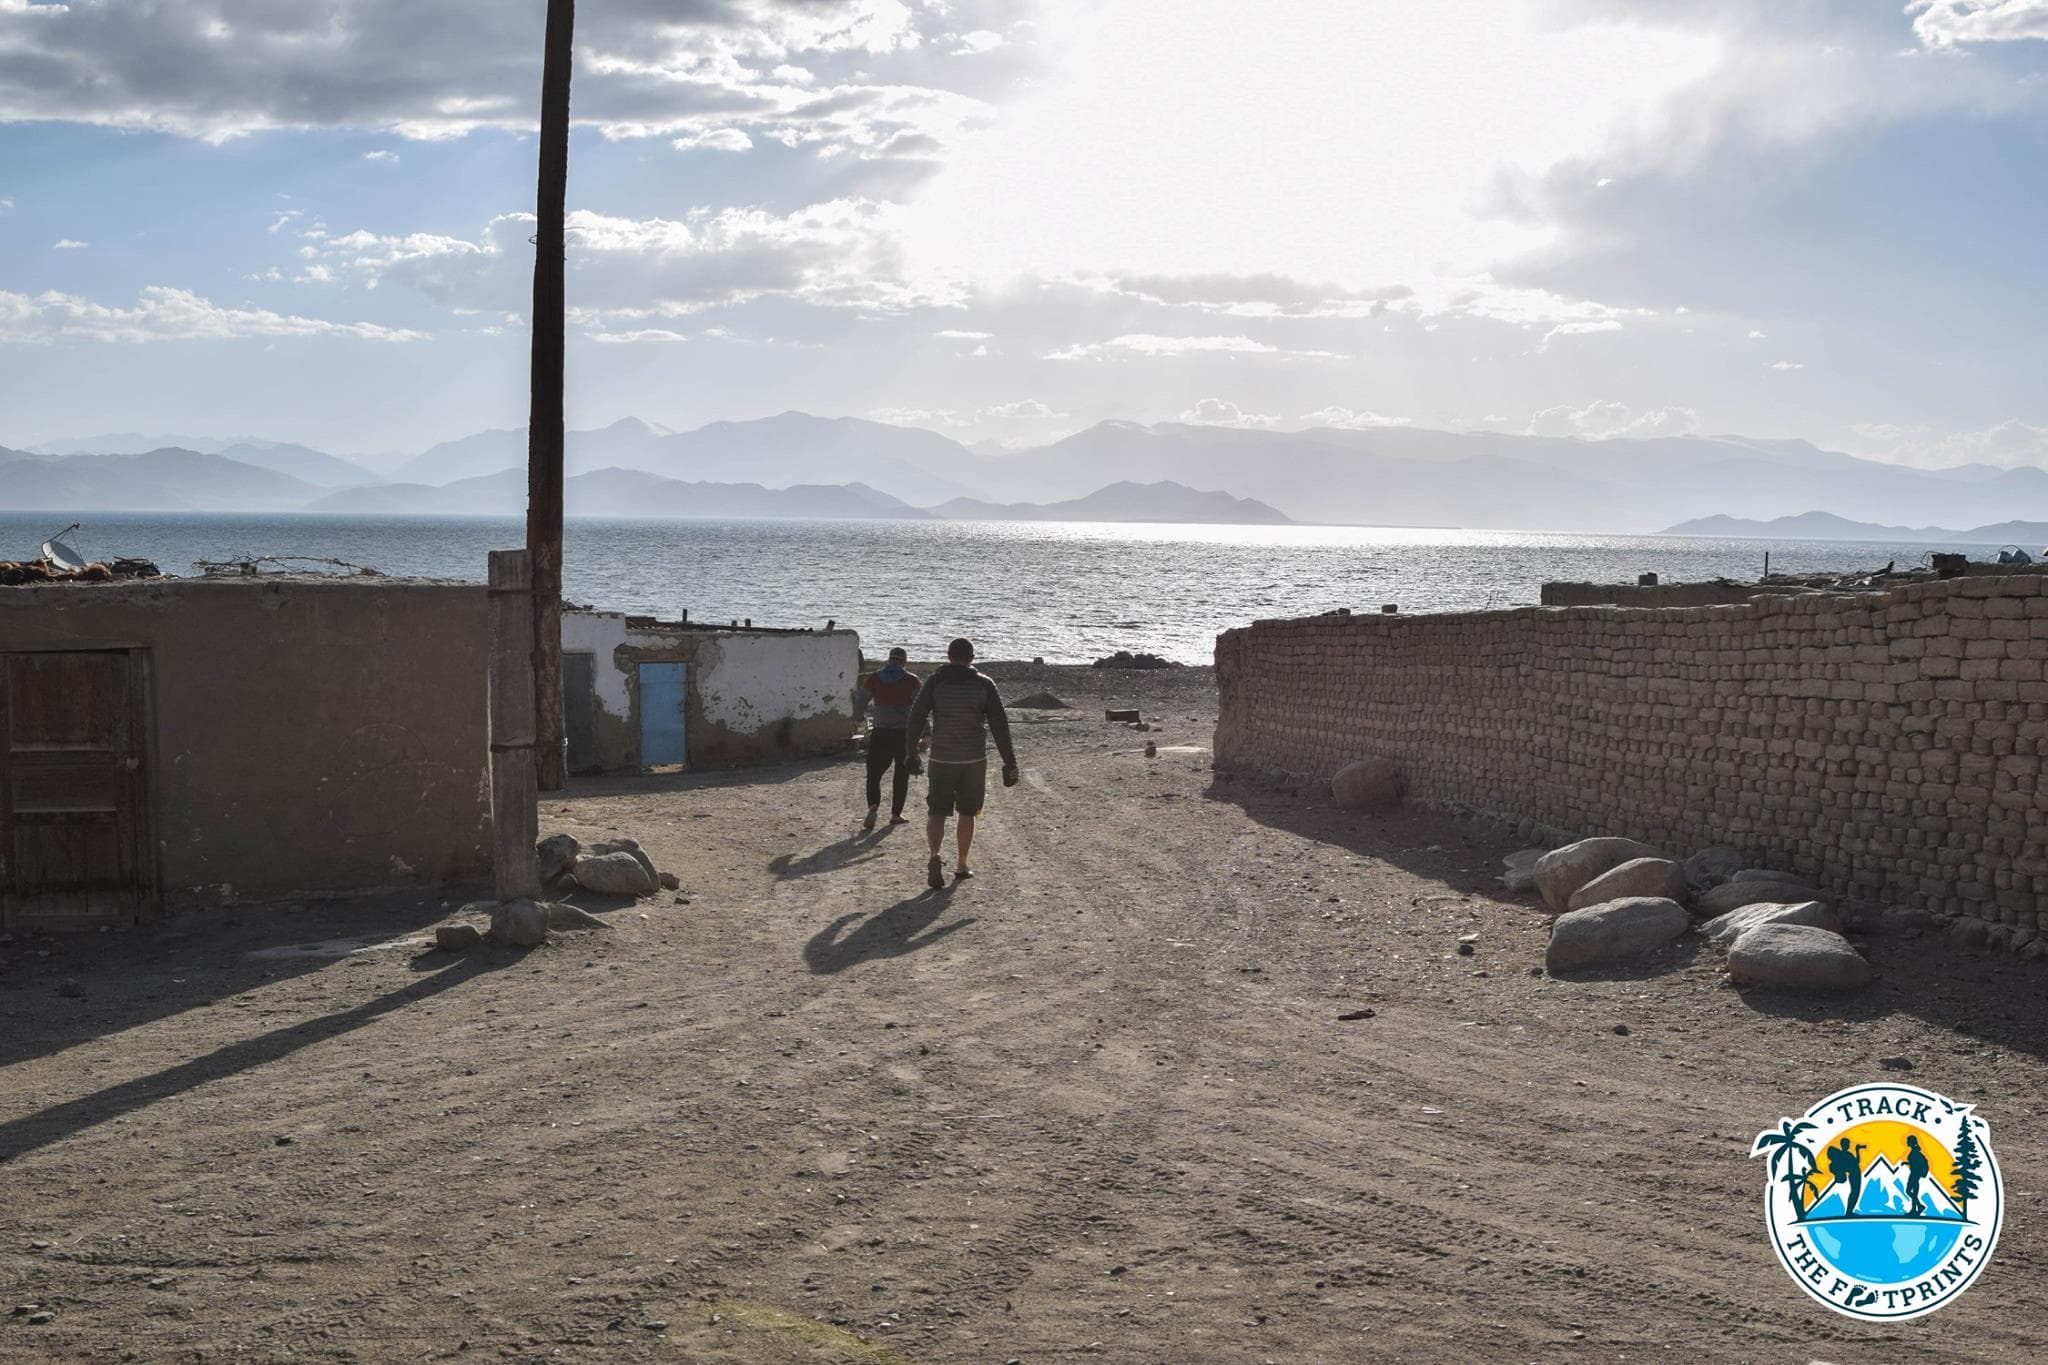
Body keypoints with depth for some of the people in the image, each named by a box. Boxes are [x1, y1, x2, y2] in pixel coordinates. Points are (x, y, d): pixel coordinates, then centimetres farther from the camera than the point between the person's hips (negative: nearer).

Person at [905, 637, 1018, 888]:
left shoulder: (935, 682, -2)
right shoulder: (984, 684, -2)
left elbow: (916, 718, -4)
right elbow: (999, 724, -6)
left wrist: (912, 753, 7)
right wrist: (1009, 763, -3)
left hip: (941, 759, -1)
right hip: (974, 760, 1)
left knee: (937, 813, 4)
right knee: (966, 813, 17)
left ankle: (935, 856, -21)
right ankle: (962, 866, 24)